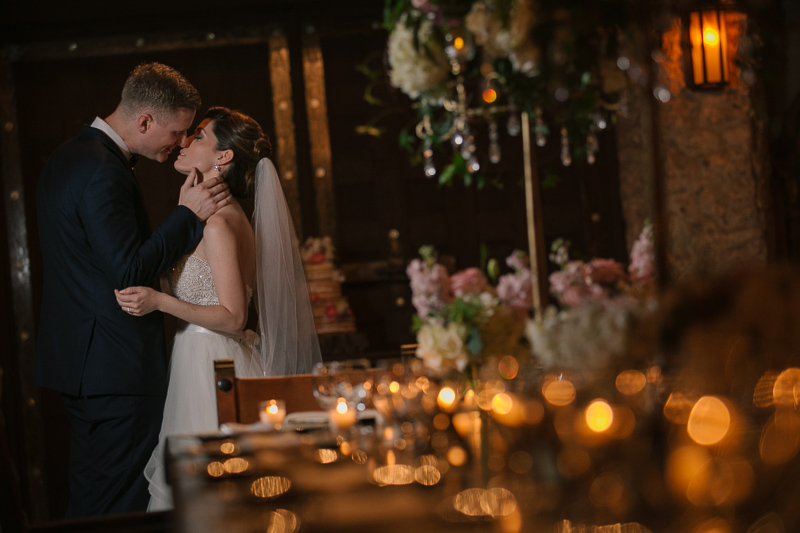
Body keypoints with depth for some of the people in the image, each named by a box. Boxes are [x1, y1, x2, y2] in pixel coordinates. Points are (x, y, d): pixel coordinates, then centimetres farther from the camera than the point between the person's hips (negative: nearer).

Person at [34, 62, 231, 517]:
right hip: (118, 363, -10)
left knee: (89, 499, 16)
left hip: (80, 356, 10)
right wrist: (189, 215, -16)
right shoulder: (104, 173, -20)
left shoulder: (71, 156, 14)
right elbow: (129, 271, -23)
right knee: (122, 507, -3)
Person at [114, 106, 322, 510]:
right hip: (199, 359, 10)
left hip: (213, 364, -10)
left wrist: (160, 302, -25)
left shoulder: (219, 222, -16)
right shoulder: (220, 216, 13)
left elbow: (233, 317, -19)